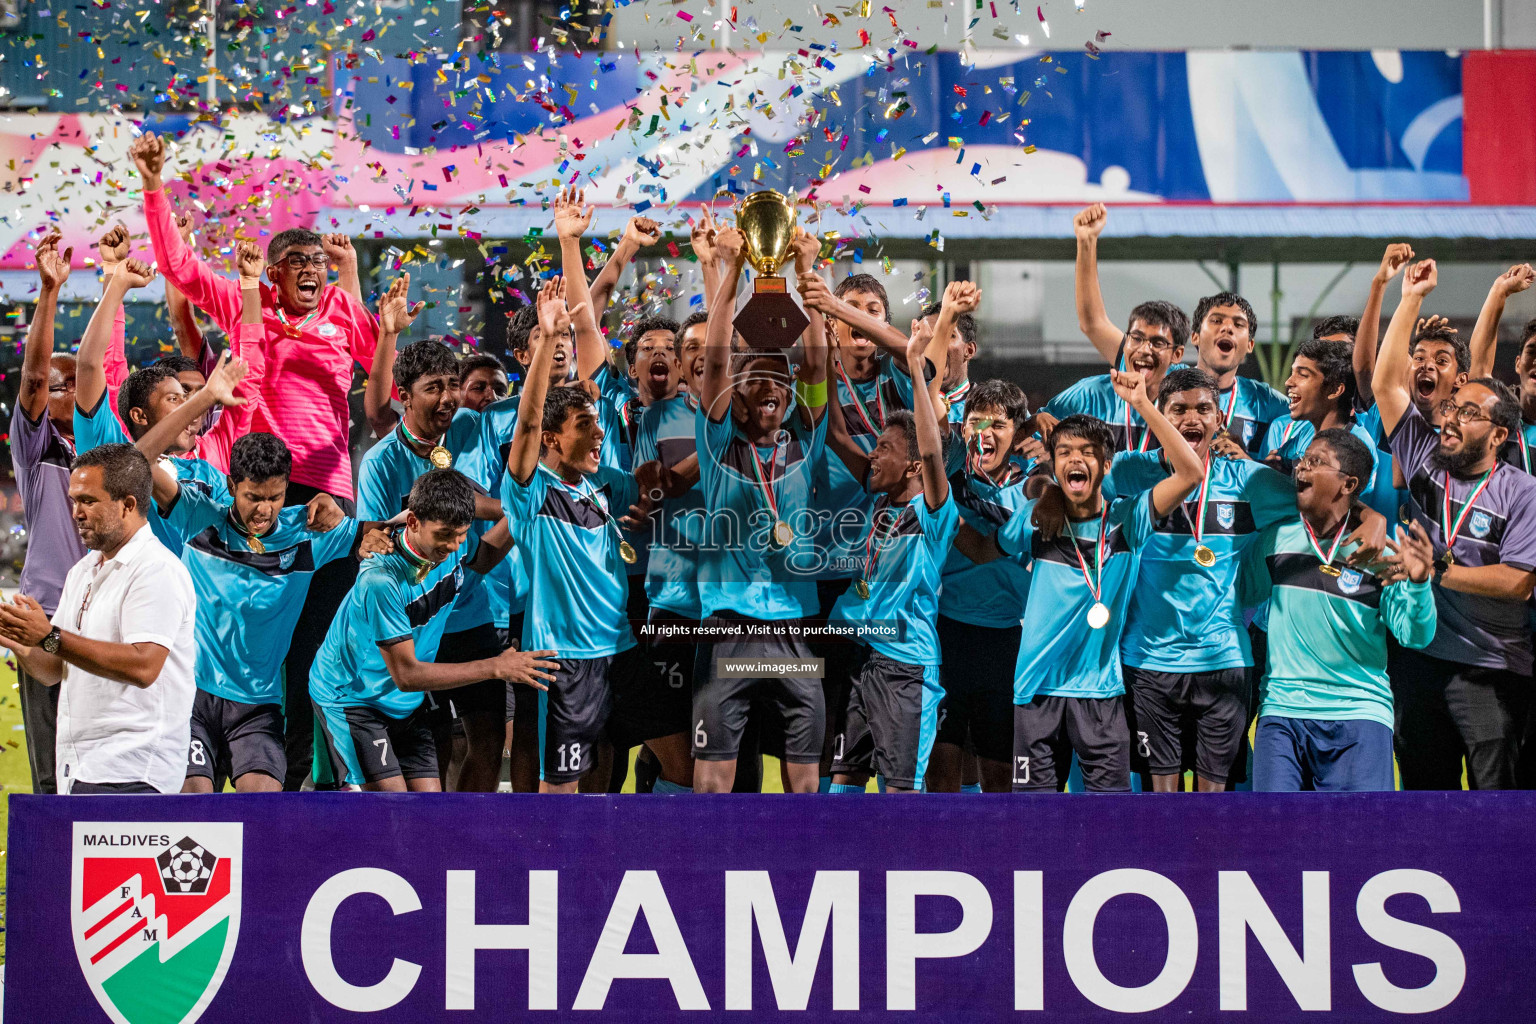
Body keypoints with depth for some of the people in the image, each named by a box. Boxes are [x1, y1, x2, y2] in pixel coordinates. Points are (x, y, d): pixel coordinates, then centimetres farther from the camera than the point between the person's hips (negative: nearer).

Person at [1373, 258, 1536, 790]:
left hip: (1491, 670, -4)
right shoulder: (1424, 457, 9)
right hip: (1417, 659, 4)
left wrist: (1438, 570, -12)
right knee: (1424, 788, 9)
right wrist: (1412, 299, 2)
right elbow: (1385, 382, 4)